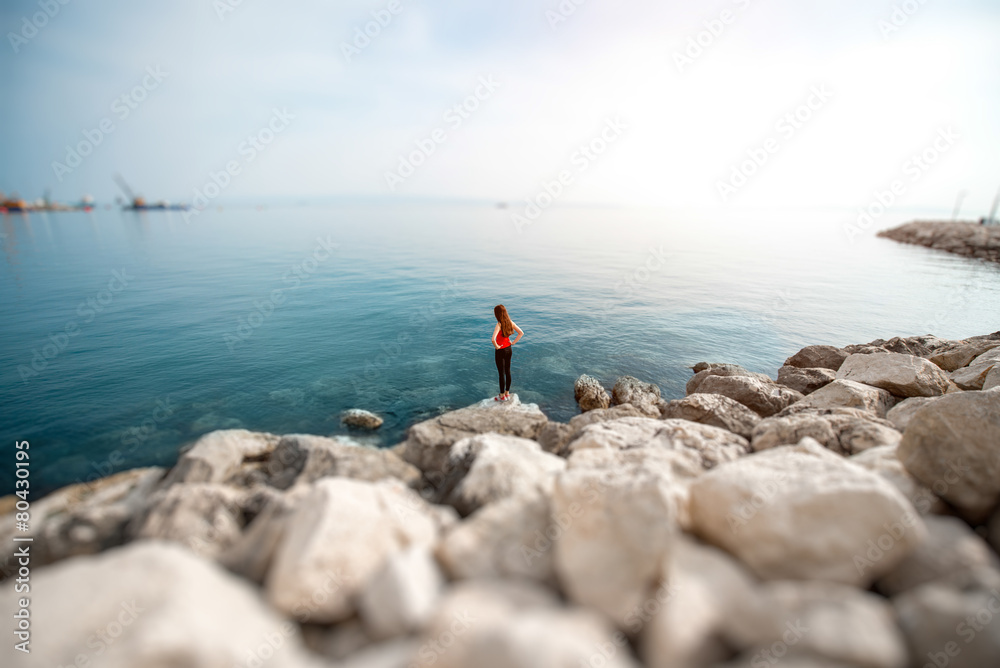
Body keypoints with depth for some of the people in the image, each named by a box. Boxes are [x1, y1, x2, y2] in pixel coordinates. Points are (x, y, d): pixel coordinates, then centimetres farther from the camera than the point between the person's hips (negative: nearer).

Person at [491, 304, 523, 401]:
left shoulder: (499, 325, -25)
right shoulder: (510, 322, -4)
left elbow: (493, 339, -37)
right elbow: (521, 333, -1)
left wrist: (496, 346, -19)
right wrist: (513, 342, 1)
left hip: (500, 351, -7)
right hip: (508, 349, 7)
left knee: (501, 373, 6)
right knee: (507, 371, 17)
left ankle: (502, 396, 19)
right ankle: (507, 393, 30)